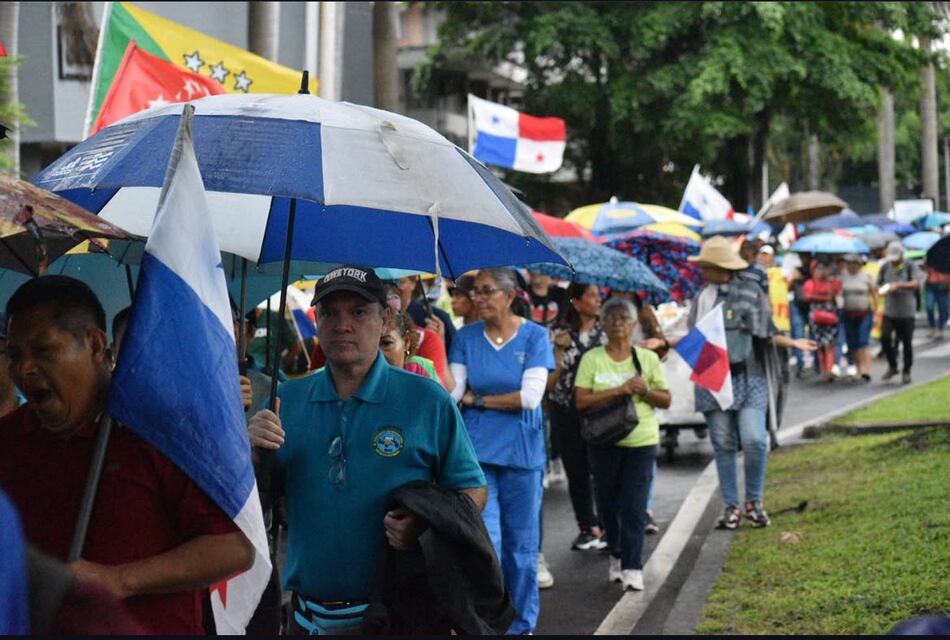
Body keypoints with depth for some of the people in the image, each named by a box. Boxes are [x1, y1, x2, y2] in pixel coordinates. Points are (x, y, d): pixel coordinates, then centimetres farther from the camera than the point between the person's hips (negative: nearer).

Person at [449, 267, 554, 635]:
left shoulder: (534, 336, -2)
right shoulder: (466, 338, 4)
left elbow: (530, 396, -10)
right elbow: (451, 390, -5)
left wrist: (476, 399, -6)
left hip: (521, 452, -1)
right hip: (477, 451, 1)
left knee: (520, 545, 7)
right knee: (485, 542, -7)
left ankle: (522, 625, 21)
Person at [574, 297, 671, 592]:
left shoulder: (648, 358, 6)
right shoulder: (592, 359, 2)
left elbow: (666, 400, 8)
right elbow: (581, 401, -8)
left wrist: (645, 391, -12)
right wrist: (619, 391, -16)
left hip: (641, 441, -1)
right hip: (604, 441, 1)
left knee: (634, 506, -8)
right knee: (608, 504, 10)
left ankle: (632, 568, -7)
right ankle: (617, 555, 30)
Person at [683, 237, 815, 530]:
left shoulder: (750, 292, 1)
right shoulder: (702, 297, 10)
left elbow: (766, 333, 6)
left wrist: (792, 342, -6)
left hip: (748, 377, -3)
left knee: (754, 440, -14)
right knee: (723, 445, 4)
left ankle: (754, 501, 5)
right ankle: (731, 506, 12)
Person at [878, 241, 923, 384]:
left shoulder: (911, 267, -4)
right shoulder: (885, 267, 7)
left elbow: (915, 283, -18)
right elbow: (879, 284, 16)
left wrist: (899, 285, -31)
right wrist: (884, 290, -8)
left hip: (907, 312, -3)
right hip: (889, 311, 3)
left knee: (907, 342, 2)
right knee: (885, 337, -12)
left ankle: (906, 372, 16)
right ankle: (892, 366, 9)